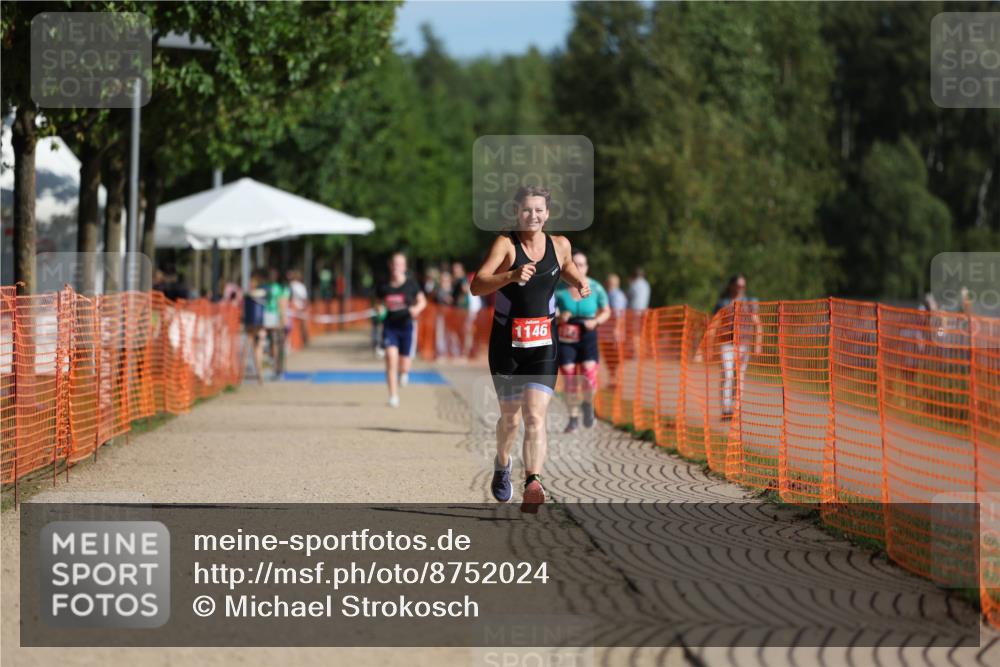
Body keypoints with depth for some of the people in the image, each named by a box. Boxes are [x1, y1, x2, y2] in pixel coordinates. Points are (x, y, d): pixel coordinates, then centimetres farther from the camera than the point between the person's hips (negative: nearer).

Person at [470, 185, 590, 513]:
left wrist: (579, 281, 5)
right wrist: (512, 275, -40)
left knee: (535, 417, -15)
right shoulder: (505, 244, -11)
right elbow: (477, 286, -24)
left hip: (543, 345, 1)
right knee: (510, 417, 15)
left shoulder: (560, 245, 2)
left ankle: (533, 484, -26)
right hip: (506, 344, -1)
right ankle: (502, 464, 45)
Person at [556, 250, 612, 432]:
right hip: (566, 338, 0)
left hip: (588, 336, 0)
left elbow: (606, 312, 9)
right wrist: (559, 319, -18)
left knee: (589, 375, -16)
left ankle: (587, 404, 16)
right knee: (570, 380, -2)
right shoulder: (559, 289, -7)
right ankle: (574, 417, 16)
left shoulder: (595, 288, -4)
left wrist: (596, 321, -11)